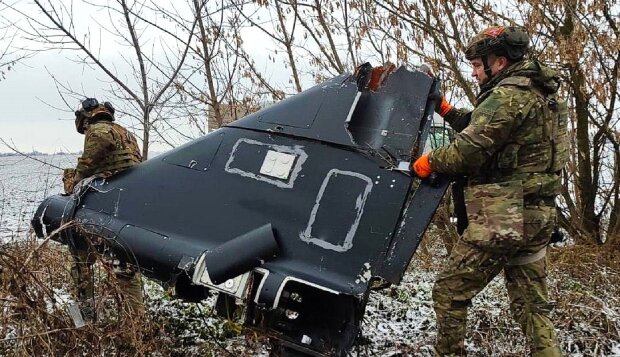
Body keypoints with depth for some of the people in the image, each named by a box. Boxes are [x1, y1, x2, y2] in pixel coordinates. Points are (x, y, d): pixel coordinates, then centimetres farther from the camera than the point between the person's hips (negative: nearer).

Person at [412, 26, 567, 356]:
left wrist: (430, 162, -4)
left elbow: (470, 149, -20)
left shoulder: (509, 94, -14)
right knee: (532, 305, 14)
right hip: (537, 216, 10)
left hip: (501, 217, -10)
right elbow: (485, 130, 24)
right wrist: (447, 111, 18)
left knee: (449, 292, 2)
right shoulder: (541, 94, 17)